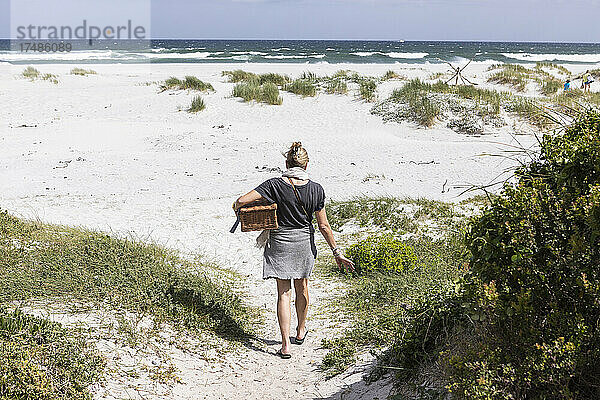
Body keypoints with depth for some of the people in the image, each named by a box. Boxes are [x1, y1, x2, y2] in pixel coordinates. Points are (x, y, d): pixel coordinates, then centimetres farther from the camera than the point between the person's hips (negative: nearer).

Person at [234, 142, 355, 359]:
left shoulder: (275, 185, -14)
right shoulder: (316, 189, -10)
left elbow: (242, 201, -19)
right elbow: (323, 225, -7)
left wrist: (238, 207, 5)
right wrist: (337, 253, 2)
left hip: (279, 243, -2)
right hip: (304, 243, 2)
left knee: (284, 293, 5)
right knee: (302, 287, 22)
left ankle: (286, 344, -1)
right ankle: (301, 331, 40)